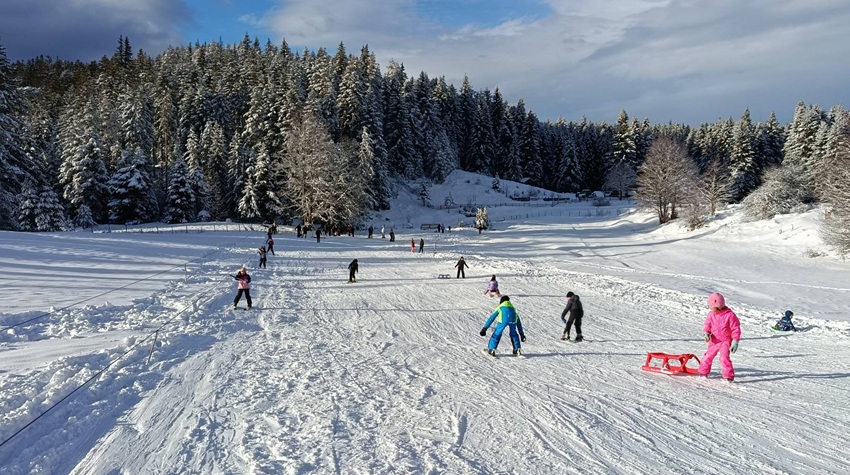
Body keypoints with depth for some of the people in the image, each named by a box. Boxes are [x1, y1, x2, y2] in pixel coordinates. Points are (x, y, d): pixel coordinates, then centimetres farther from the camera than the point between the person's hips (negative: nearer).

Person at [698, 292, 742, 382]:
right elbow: (707, 324, 9)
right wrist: (706, 333, -12)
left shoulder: (730, 315, -17)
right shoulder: (711, 314, -2)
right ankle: (703, 372, 27)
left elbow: (736, 329, -13)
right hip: (714, 341, 5)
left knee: (724, 357, -17)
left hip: (726, 341, -5)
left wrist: (735, 342, -15)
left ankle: (729, 376, -7)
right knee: (708, 356, 10)